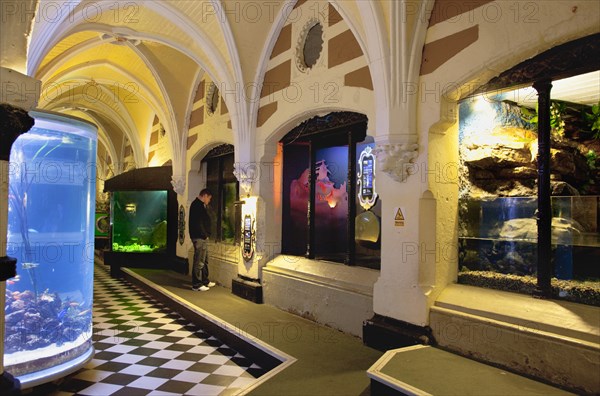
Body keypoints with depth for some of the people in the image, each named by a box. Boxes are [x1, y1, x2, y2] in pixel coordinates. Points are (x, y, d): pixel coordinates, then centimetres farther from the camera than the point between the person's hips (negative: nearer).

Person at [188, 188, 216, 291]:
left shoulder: (200, 205, 19)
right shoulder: (197, 205, -14)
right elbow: (198, 223, -21)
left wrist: (206, 234, 8)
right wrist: (204, 235, -14)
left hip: (203, 237, 11)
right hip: (199, 238, -11)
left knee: (205, 260, 18)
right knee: (199, 261, -5)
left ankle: (205, 281, 28)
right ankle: (196, 284, 1)